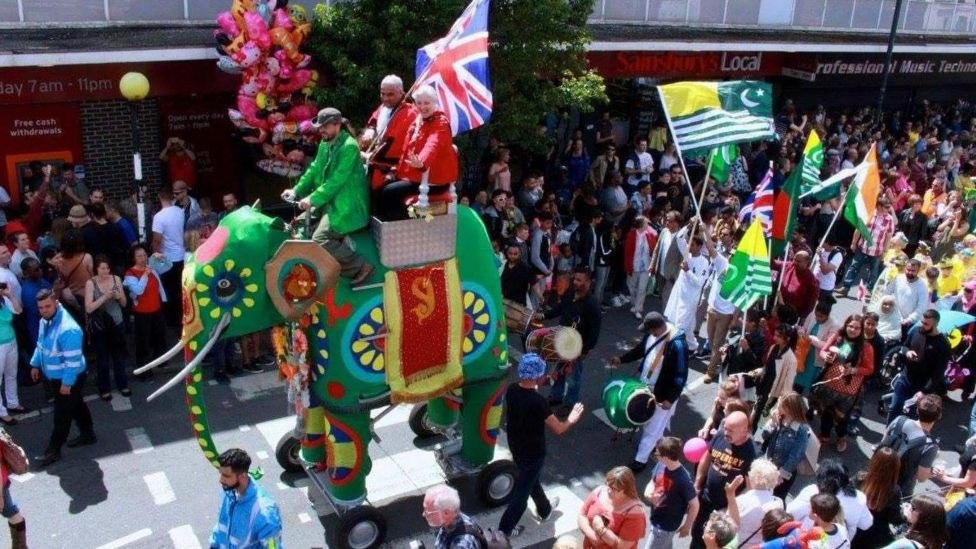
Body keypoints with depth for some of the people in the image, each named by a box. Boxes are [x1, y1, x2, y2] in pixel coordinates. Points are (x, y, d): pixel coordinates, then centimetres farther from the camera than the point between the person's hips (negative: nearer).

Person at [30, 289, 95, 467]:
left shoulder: (68, 329, -32)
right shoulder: (45, 321, -2)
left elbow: (73, 359, -28)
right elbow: (41, 344, 16)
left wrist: (67, 383, -24)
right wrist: (35, 364, 19)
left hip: (69, 378, -9)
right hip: (55, 376, 9)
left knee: (62, 414, 3)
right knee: (76, 406, 23)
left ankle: (53, 451, 14)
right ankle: (88, 434, 40)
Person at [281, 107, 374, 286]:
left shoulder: (349, 146, -18)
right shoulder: (325, 144, 9)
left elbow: (337, 180, -23)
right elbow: (314, 170, 16)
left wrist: (313, 199, -23)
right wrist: (296, 191, 5)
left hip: (346, 205, -10)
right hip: (332, 201, 10)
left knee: (320, 239, -18)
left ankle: (360, 266, -11)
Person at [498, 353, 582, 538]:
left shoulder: (511, 390, -11)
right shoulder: (537, 401, -32)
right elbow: (558, 429, -24)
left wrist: (534, 388, 21)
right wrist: (571, 420, -4)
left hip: (515, 447, 7)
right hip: (533, 453, -7)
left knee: (531, 479, 28)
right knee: (523, 489, 11)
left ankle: (544, 509, 51)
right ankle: (505, 528, 22)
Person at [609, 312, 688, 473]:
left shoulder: (677, 345, -31)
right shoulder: (652, 333, -8)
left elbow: (681, 376, -24)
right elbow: (641, 349, 13)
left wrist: (670, 399, -23)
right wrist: (621, 359, 5)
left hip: (662, 393, -7)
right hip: (645, 385, 7)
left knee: (652, 427, 7)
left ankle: (640, 459, 20)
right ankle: (655, 443, 48)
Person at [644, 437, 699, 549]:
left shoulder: (683, 479, -31)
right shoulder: (660, 466, -12)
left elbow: (694, 505, -19)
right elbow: (652, 483, 6)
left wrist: (686, 527, -9)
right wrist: (648, 493, -16)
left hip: (666, 526, -7)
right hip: (656, 520, 7)